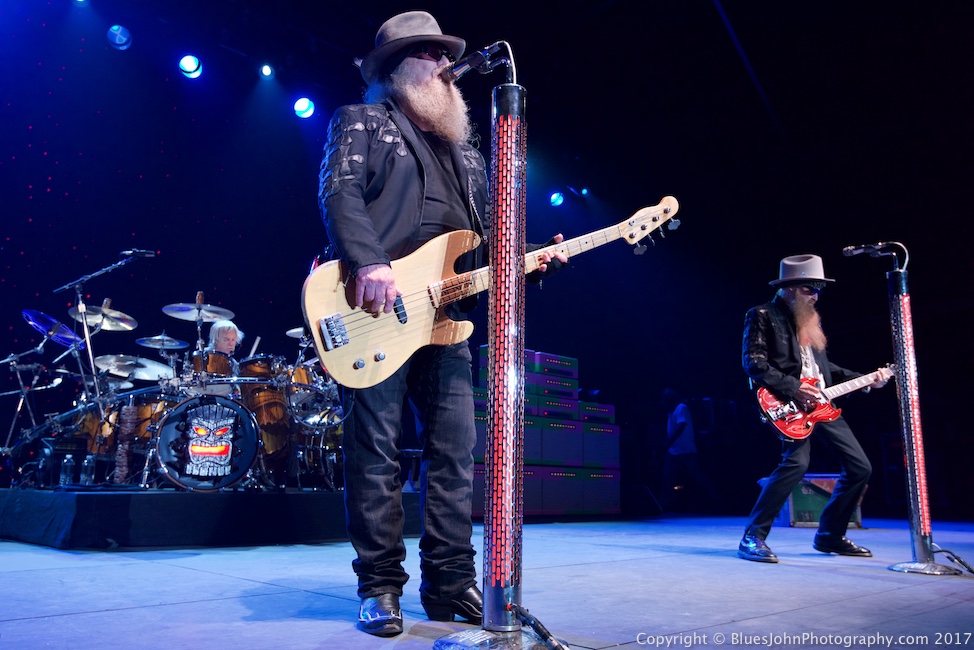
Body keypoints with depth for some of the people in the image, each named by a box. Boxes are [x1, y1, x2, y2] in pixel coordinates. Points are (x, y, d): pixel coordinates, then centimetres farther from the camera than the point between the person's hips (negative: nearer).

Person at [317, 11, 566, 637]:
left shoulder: (464, 150, 26)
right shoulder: (361, 122, 8)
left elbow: (487, 231, 23)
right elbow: (339, 192, -9)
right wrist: (370, 263, -24)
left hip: (445, 313, 6)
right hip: (377, 310, -6)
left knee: (455, 451, 5)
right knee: (377, 450, -1)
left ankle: (451, 584, 16)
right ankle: (381, 588, 10)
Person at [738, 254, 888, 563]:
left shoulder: (810, 320, 21)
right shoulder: (762, 315, -3)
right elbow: (753, 362, -14)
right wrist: (792, 389, -21)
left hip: (821, 404, 9)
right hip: (789, 404, -8)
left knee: (860, 467, 9)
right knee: (796, 462, -28)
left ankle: (830, 536, 24)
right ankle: (753, 538, -17)